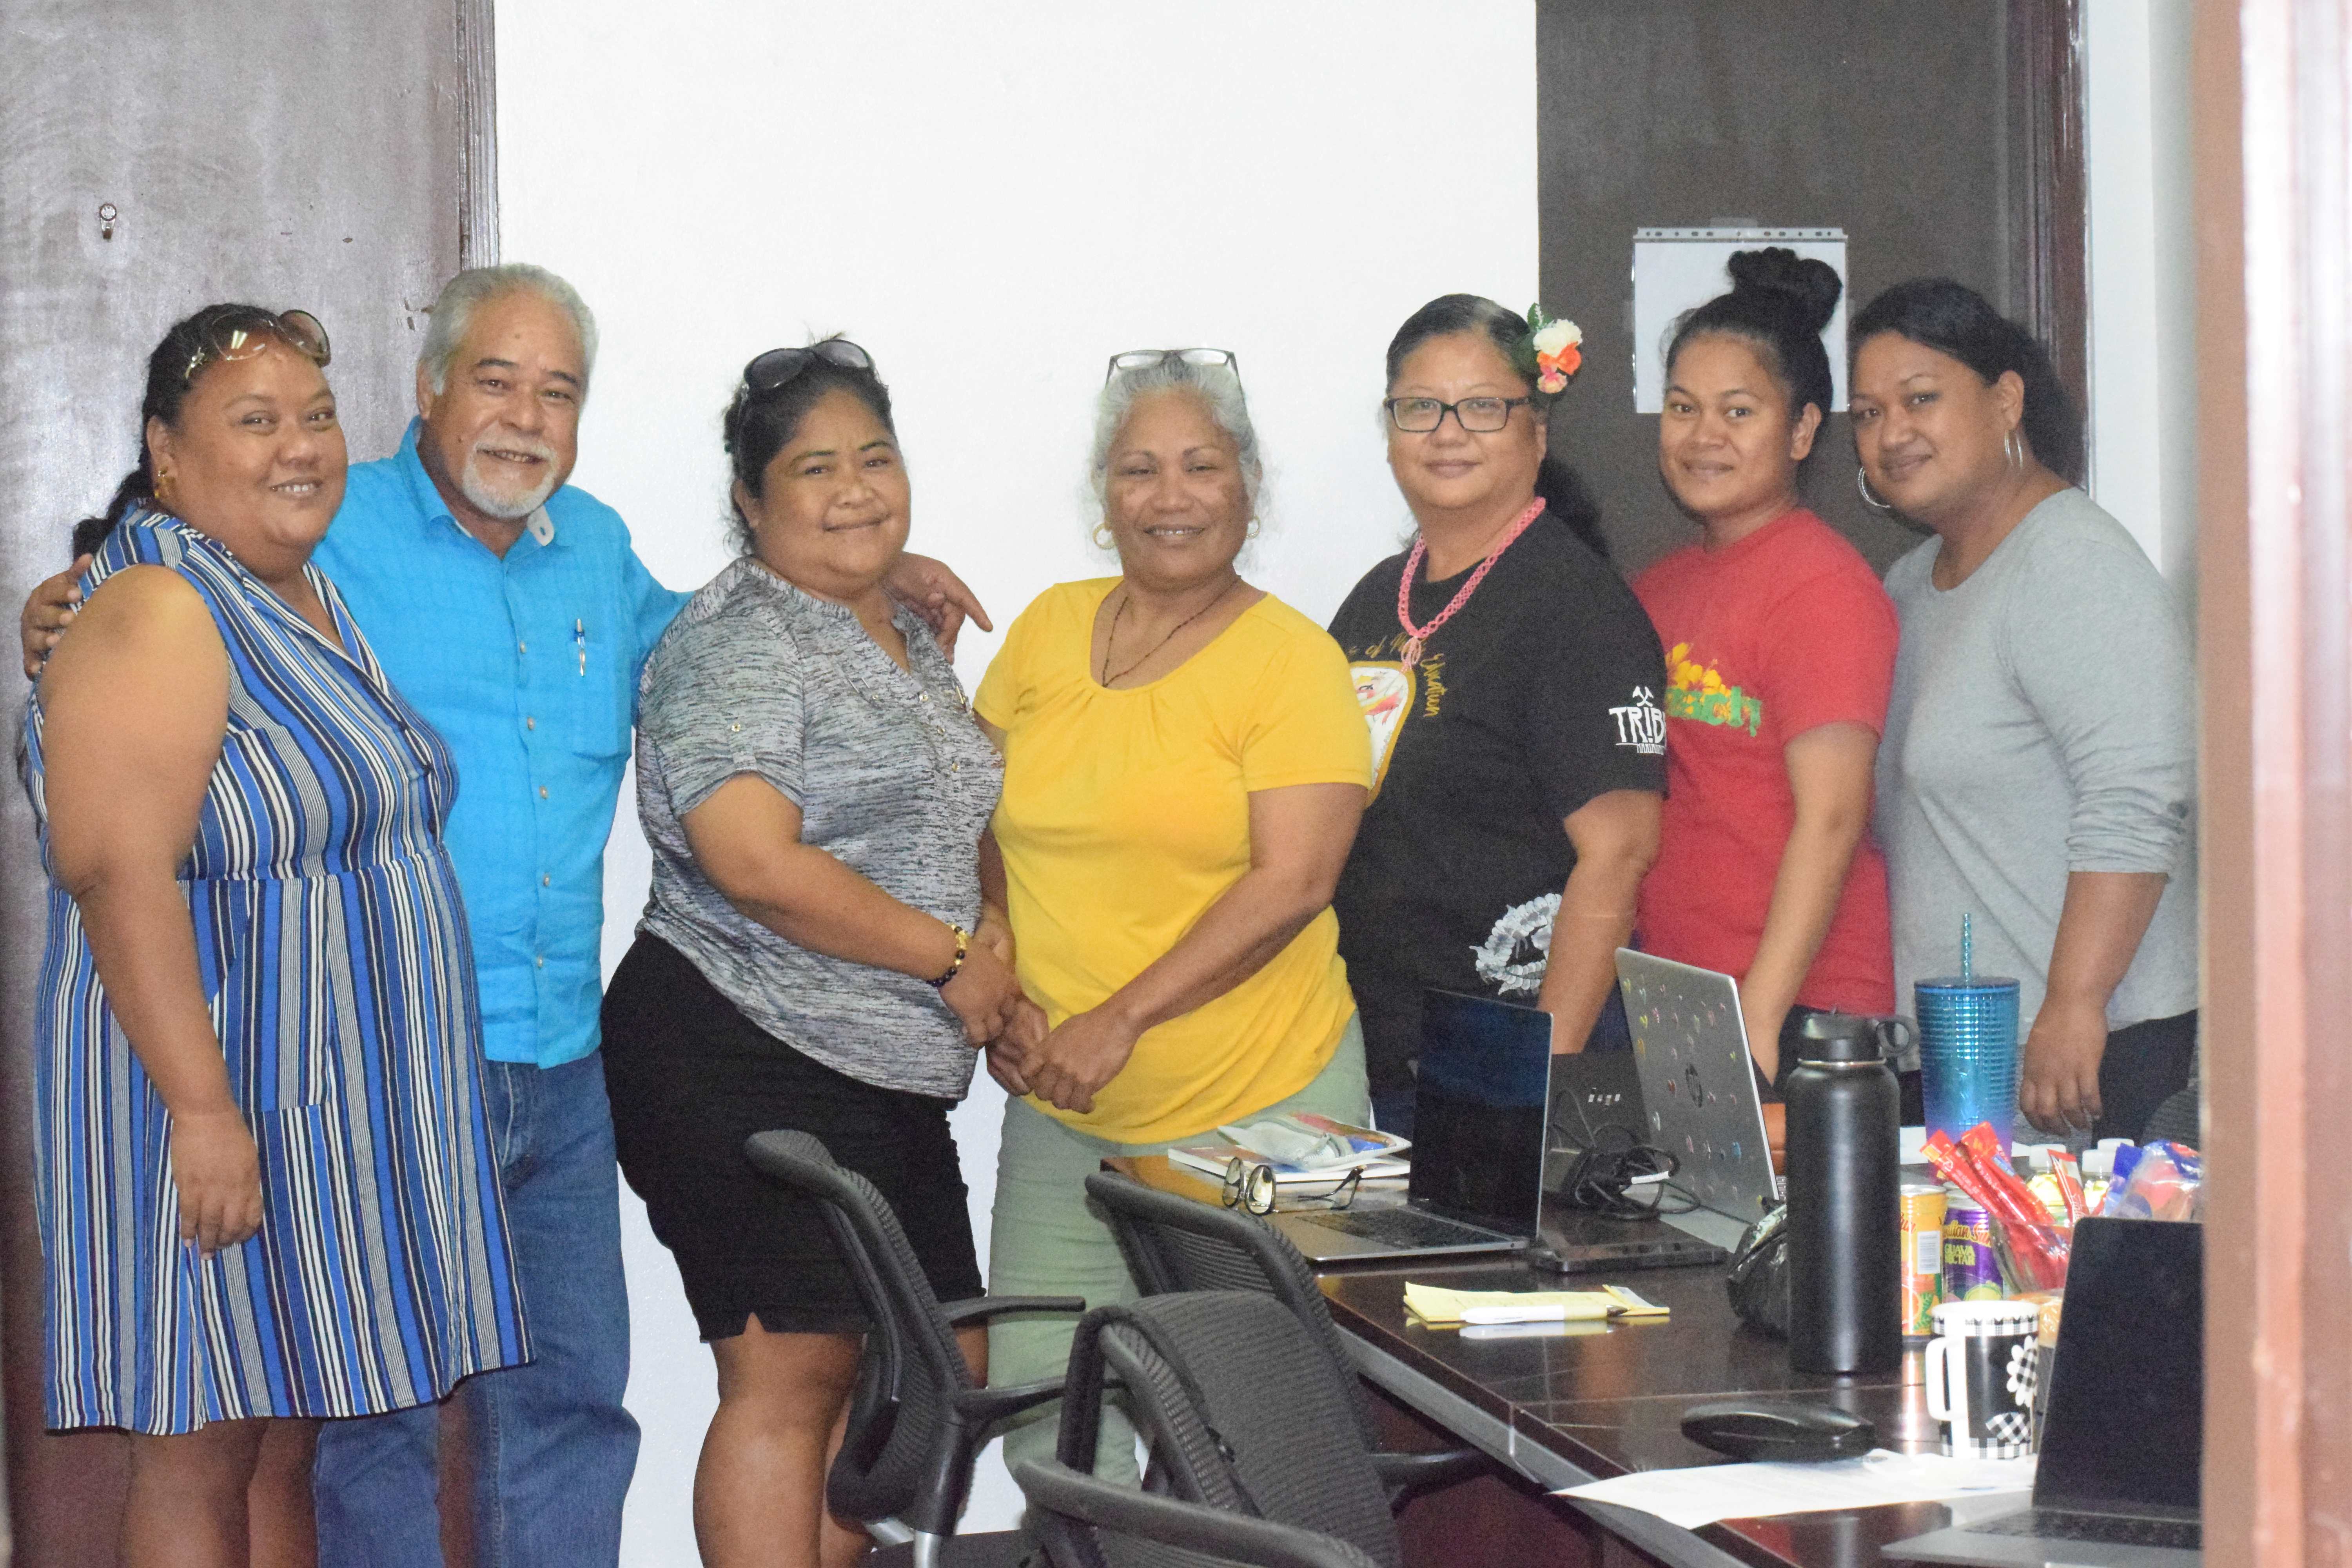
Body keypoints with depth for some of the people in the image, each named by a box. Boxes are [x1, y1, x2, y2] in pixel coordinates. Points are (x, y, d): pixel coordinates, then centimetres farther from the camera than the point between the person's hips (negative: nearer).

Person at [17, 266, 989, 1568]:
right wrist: (67, 644, -21)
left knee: (569, 1400, 12)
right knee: (383, 1413, 0)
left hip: (560, 1068, 6)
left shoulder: (596, 547, 14)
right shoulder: (325, 534, -4)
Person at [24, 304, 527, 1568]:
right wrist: (204, 1108, -27)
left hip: (331, 1103, 9)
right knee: (202, 1453, -4)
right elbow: (119, 877, -23)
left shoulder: (315, 600, 14)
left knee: (296, 1438, 12)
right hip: (212, 1091, -9)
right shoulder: (157, 616, -15)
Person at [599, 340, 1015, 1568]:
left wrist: (996, 932, 5)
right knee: (790, 1378, -9)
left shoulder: (909, 636, 16)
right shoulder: (735, 642, -11)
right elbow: (756, 864, -22)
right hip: (744, 1062, -9)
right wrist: (950, 959, -15)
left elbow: (946, 823, 27)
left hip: (891, 1075, 9)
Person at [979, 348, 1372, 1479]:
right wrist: (998, 986, 3)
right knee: (1041, 1402, 3)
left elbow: (1293, 882, -15)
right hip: (1061, 1111, 5)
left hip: (1255, 1104, -4)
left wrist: (1122, 1019, -19)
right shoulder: (1048, 630, 9)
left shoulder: (1291, 659, -7)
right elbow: (981, 827, 18)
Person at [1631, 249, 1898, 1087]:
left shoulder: (1821, 584, -9)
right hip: (1666, 994, 7)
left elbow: (1831, 821, -16)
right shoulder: (1659, 587, 15)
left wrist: (1761, 1016, -21)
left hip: (1795, 1013, -7)